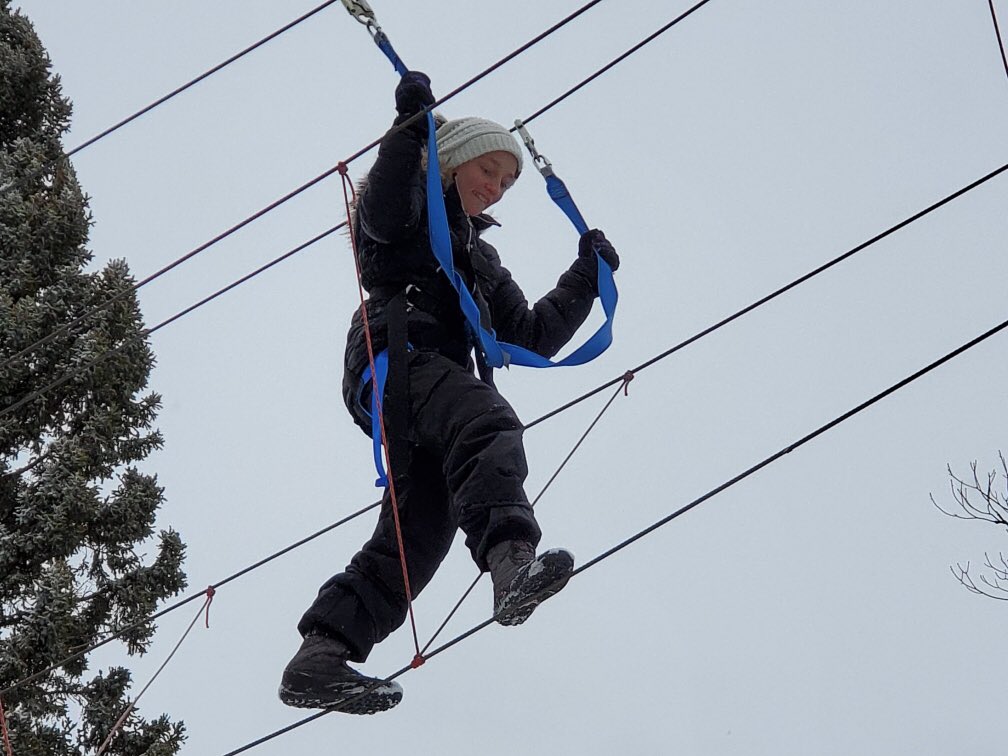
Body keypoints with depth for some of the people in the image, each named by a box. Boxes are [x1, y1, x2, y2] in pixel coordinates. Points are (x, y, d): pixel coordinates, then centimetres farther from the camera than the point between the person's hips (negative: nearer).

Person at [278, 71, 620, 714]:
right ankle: (511, 561, -55)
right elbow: (382, 213, -10)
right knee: (489, 421, -34)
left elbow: (533, 338, 29)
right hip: (393, 356, -7)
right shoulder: (414, 211, 17)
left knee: (421, 529, -7)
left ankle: (321, 659, -11)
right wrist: (412, 126, -20)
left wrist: (585, 279, 20)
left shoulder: (482, 262, 38)